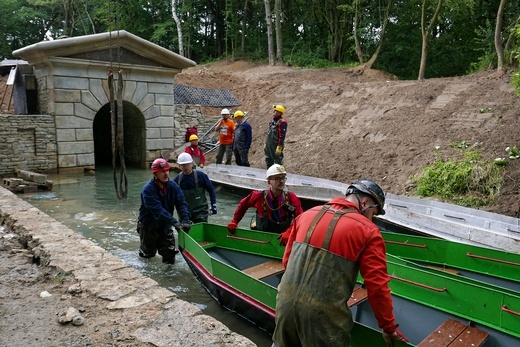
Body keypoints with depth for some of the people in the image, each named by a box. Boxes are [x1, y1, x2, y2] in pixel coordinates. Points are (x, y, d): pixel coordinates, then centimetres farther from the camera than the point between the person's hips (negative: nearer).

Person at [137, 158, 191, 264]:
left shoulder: (173, 186, -10)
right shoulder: (148, 190, -25)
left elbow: (181, 203, -16)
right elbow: (157, 210, -33)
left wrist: (185, 220, -32)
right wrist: (174, 222, -40)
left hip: (165, 224, 3)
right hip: (149, 225, -3)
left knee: (169, 254, 2)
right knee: (149, 253, 15)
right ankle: (144, 251, 47)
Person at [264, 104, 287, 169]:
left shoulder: (282, 122, -13)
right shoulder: (272, 122, 15)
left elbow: (282, 136, -19)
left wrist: (279, 147, -23)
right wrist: (266, 144, 20)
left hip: (276, 146, -9)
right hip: (269, 146, 9)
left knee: (278, 162, -3)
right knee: (268, 162, 15)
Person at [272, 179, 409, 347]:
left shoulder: (307, 215, 7)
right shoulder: (368, 231, -6)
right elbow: (378, 285, -6)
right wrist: (389, 327, 7)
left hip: (286, 303, 5)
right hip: (323, 314, -4)